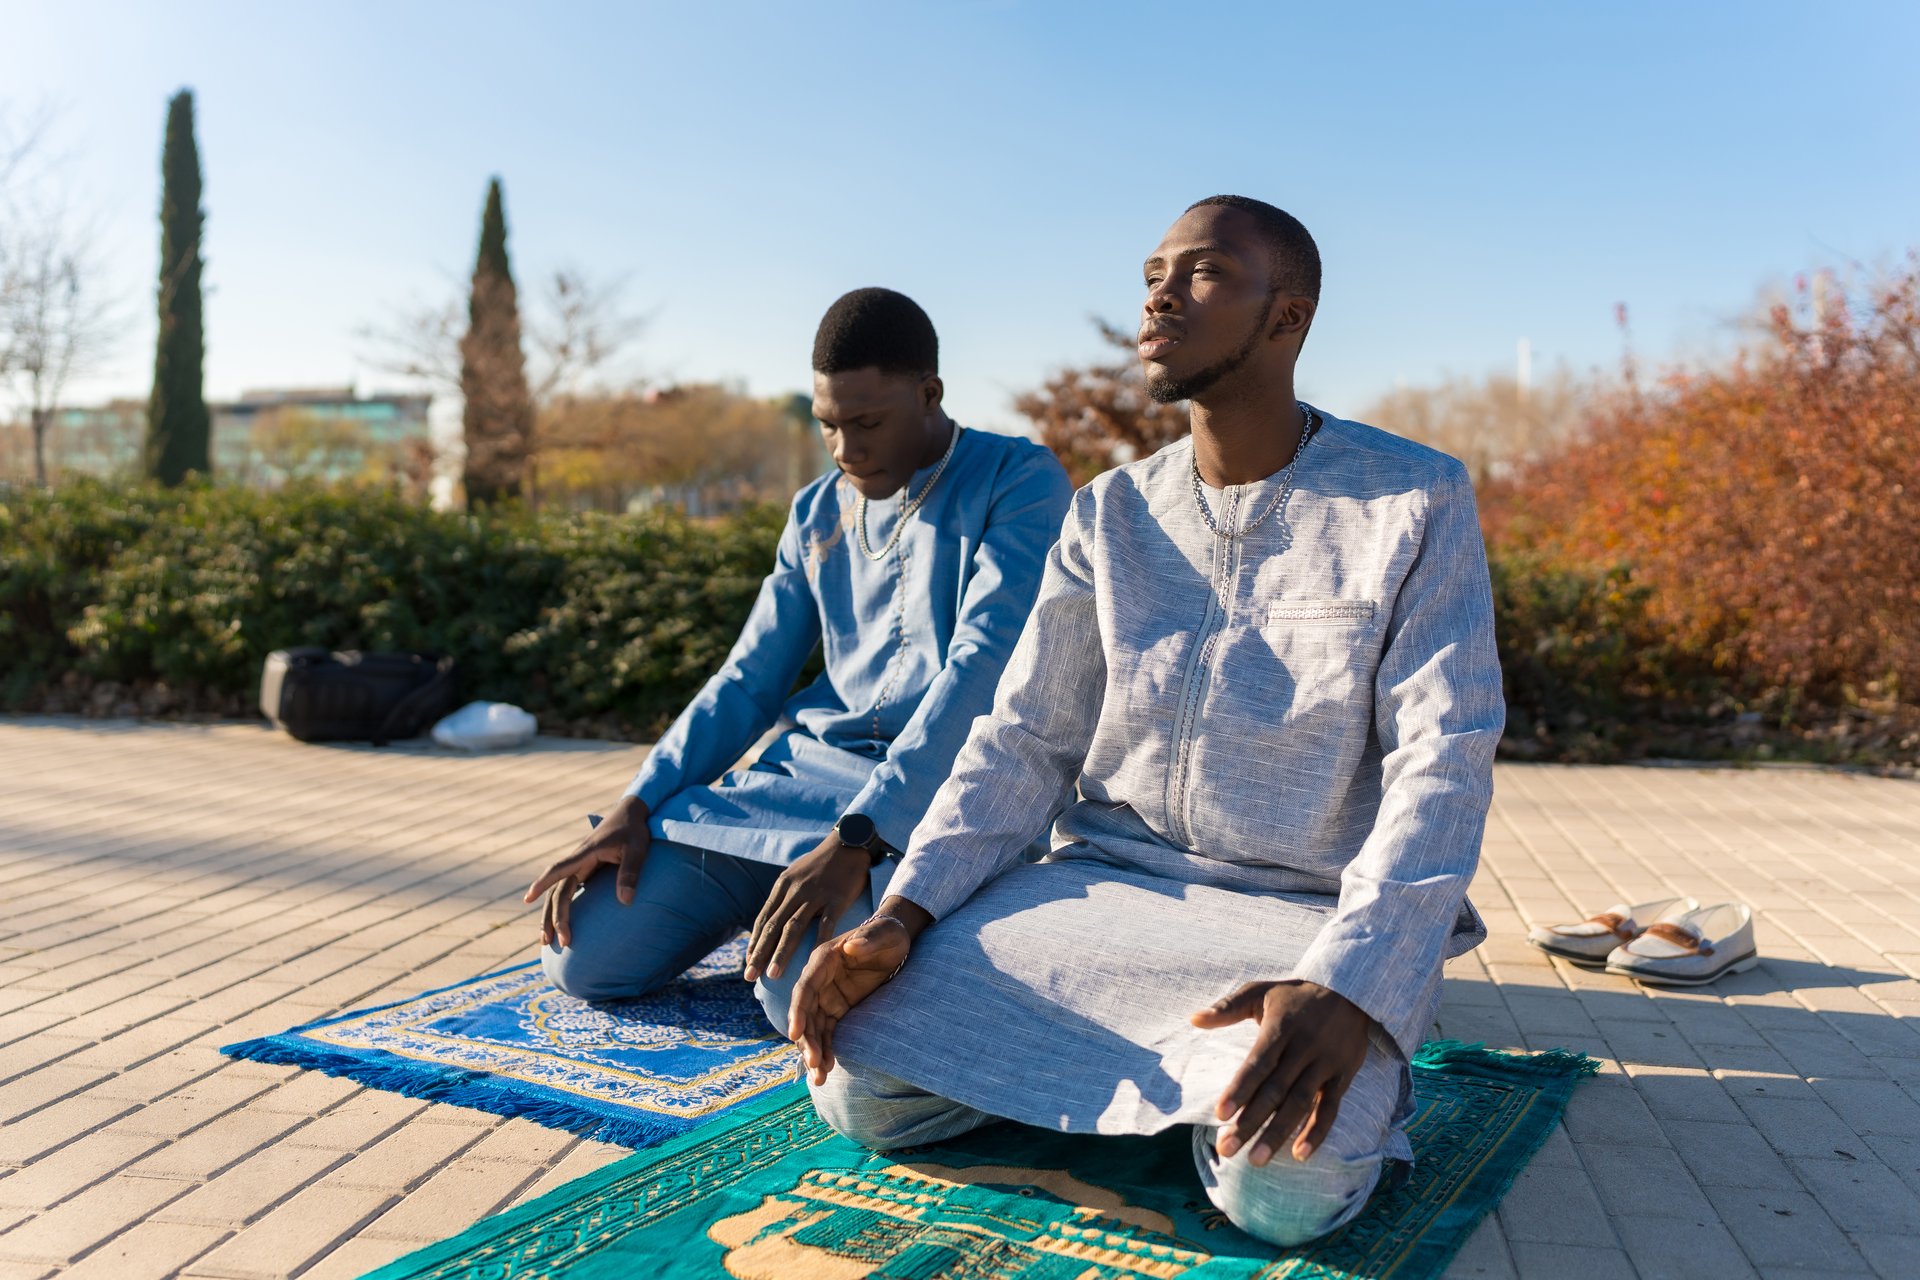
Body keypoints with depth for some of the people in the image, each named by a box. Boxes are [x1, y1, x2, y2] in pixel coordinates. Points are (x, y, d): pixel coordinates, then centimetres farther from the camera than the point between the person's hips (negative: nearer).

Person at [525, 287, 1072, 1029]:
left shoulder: (1019, 482, -7)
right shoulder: (817, 513, 14)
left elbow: (981, 669, -19)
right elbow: (749, 682, 15)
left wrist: (853, 841, -29)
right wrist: (637, 808, 0)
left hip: (929, 792, -5)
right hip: (801, 768, 6)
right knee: (580, 955, -4)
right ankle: (781, 899, 17)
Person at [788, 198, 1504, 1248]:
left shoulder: (1415, 502, -6)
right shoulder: (1109, 516, 6)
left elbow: (1440, 767, -14)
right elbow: (1022, 741, 4)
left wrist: (1347, 989, -30)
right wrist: (902, 915, -12)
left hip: (1308, 914, -3)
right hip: (1104, 883, 4)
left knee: (1282, 1181, -32)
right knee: (860, 1089, -13)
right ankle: (1162, 1069, 9)